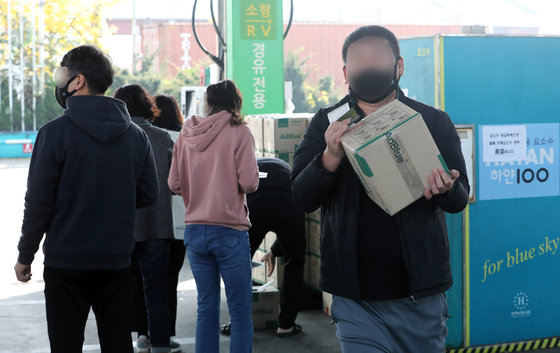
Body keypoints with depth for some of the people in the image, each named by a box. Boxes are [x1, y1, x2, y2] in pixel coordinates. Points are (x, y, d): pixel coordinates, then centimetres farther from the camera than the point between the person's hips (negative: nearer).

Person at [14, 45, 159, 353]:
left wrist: (25, 256, 0)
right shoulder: (136, 135, 3)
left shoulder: (55, 133, -11)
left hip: (66, 261, -4)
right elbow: (149, 195, 6)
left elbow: (38, 201, -10)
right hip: (116, 261, 4)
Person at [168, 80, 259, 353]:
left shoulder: (186, 134, 7)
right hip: (230, 229, -5)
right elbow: (249, 182, -14)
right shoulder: (238, 131, -6)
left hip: (194, 229, 5)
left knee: (206, 308, 13)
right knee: (240, 310, 2)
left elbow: (174, 184, 5)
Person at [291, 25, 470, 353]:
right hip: (356, 299, -1)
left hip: (421, 293, 1)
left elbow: (460, 198, 3)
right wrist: (331, 157, -24)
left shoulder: (434, 123, 2)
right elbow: (302, 198, -4)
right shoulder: (327, 124, 3)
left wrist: (444, 189, -22)